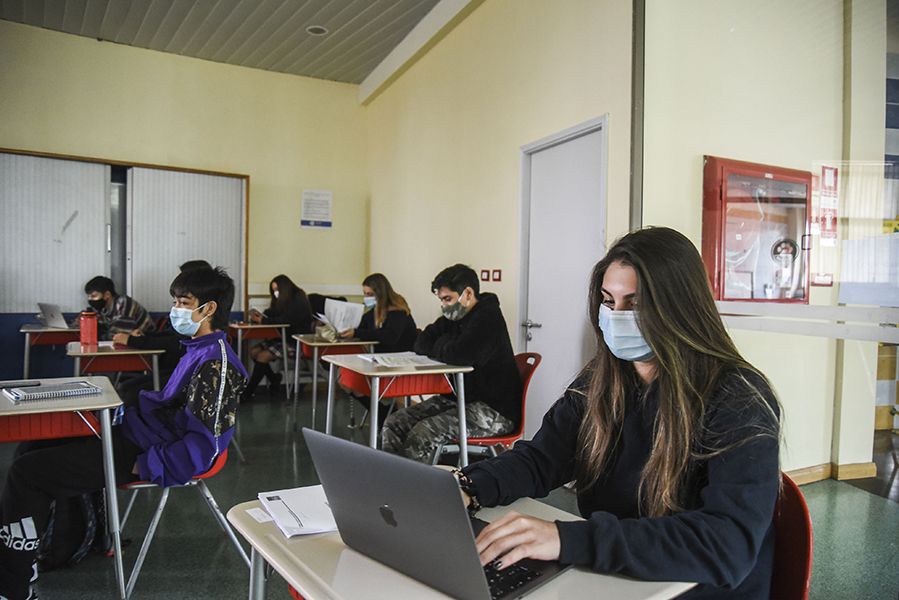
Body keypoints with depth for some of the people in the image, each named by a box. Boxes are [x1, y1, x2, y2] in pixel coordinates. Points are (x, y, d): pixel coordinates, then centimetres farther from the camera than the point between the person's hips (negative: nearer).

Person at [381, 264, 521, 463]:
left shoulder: (488, 318, -16)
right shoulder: (455, 316, 11)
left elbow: (459, 355, -29)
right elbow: (421, 344, 10)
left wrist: (442, 344, -7)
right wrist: (447, 346, -7)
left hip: (494, 411, -9)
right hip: (460, 398, 9)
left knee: (423, 434, -27)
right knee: (394, 425, -7)